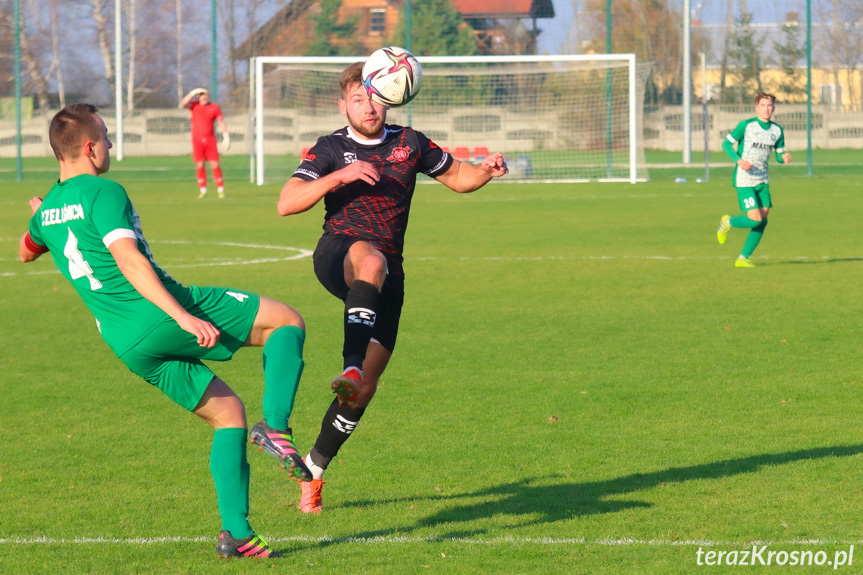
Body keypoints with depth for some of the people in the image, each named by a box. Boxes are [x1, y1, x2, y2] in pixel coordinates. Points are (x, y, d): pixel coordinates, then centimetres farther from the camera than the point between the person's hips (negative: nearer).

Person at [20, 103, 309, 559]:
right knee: (288, 321, 4)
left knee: (227, 413, 16)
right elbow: (129, 261, -20)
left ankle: (235, 531, 3)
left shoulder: (47, 209, 15)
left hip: (128, 346, 8)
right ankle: (275, 424, -16)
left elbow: (25, 252, 37)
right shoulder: (103, 193, -8)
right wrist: (183, 317, -26)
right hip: (162, 314, -8)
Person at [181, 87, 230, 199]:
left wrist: (226, 137, -5)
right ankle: (203, 191, 4)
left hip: (210, 140, 0)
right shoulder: (194, 105, 2)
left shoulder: (215, 107, 1)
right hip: (197, 140, 0)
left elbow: (221, 122, 2)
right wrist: (192, 93, -21)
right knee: (200, 166, -2)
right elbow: (183, 104, -16)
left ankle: (220, 190, 2)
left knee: (215, 165, -5)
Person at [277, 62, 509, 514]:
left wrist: (486, 171, 2)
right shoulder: (331, 149, 3)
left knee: (366, 386, -1)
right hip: (338, 253, -4)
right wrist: (340, 176, -20)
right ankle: (349, 369, -56)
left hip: (387, 274, 4)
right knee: (371, 260, -43)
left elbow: (456, 177, 25)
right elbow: (286, 204, -8)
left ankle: (313, 469, 15)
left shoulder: (409, 143, 13)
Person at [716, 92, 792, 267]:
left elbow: (779, 154, 12)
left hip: (762, 181, 6)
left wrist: (785, 158, -13)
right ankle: (727, 222, 15)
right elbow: (726, 144, -5)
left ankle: (743, 258, 11)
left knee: (763, 221, 0)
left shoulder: (777, 130, 7)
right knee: (755, 220, -15)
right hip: (744, 180, -6)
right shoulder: (746, 126, -9)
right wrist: (739, 160, -21)